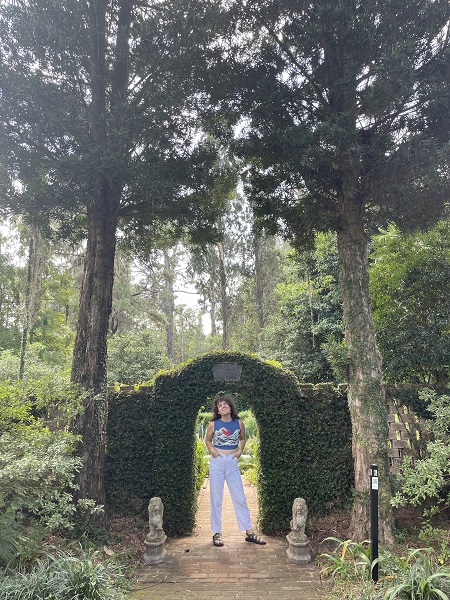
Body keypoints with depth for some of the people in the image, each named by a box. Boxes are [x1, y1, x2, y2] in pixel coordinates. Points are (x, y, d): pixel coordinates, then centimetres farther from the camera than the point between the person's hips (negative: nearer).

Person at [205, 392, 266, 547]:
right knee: (216, 498, 6)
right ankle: (217, 533, 17)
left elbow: (242, 438, 16)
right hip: (217, 462, -1)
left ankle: (249, 532, 15)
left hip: (232, 462, 1)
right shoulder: (213, 424, -4)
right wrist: (212, 450, -7)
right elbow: (207, 440, 11)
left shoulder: (238, 423, -1)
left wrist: (240, 450, 0)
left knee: (240, 498, 6)